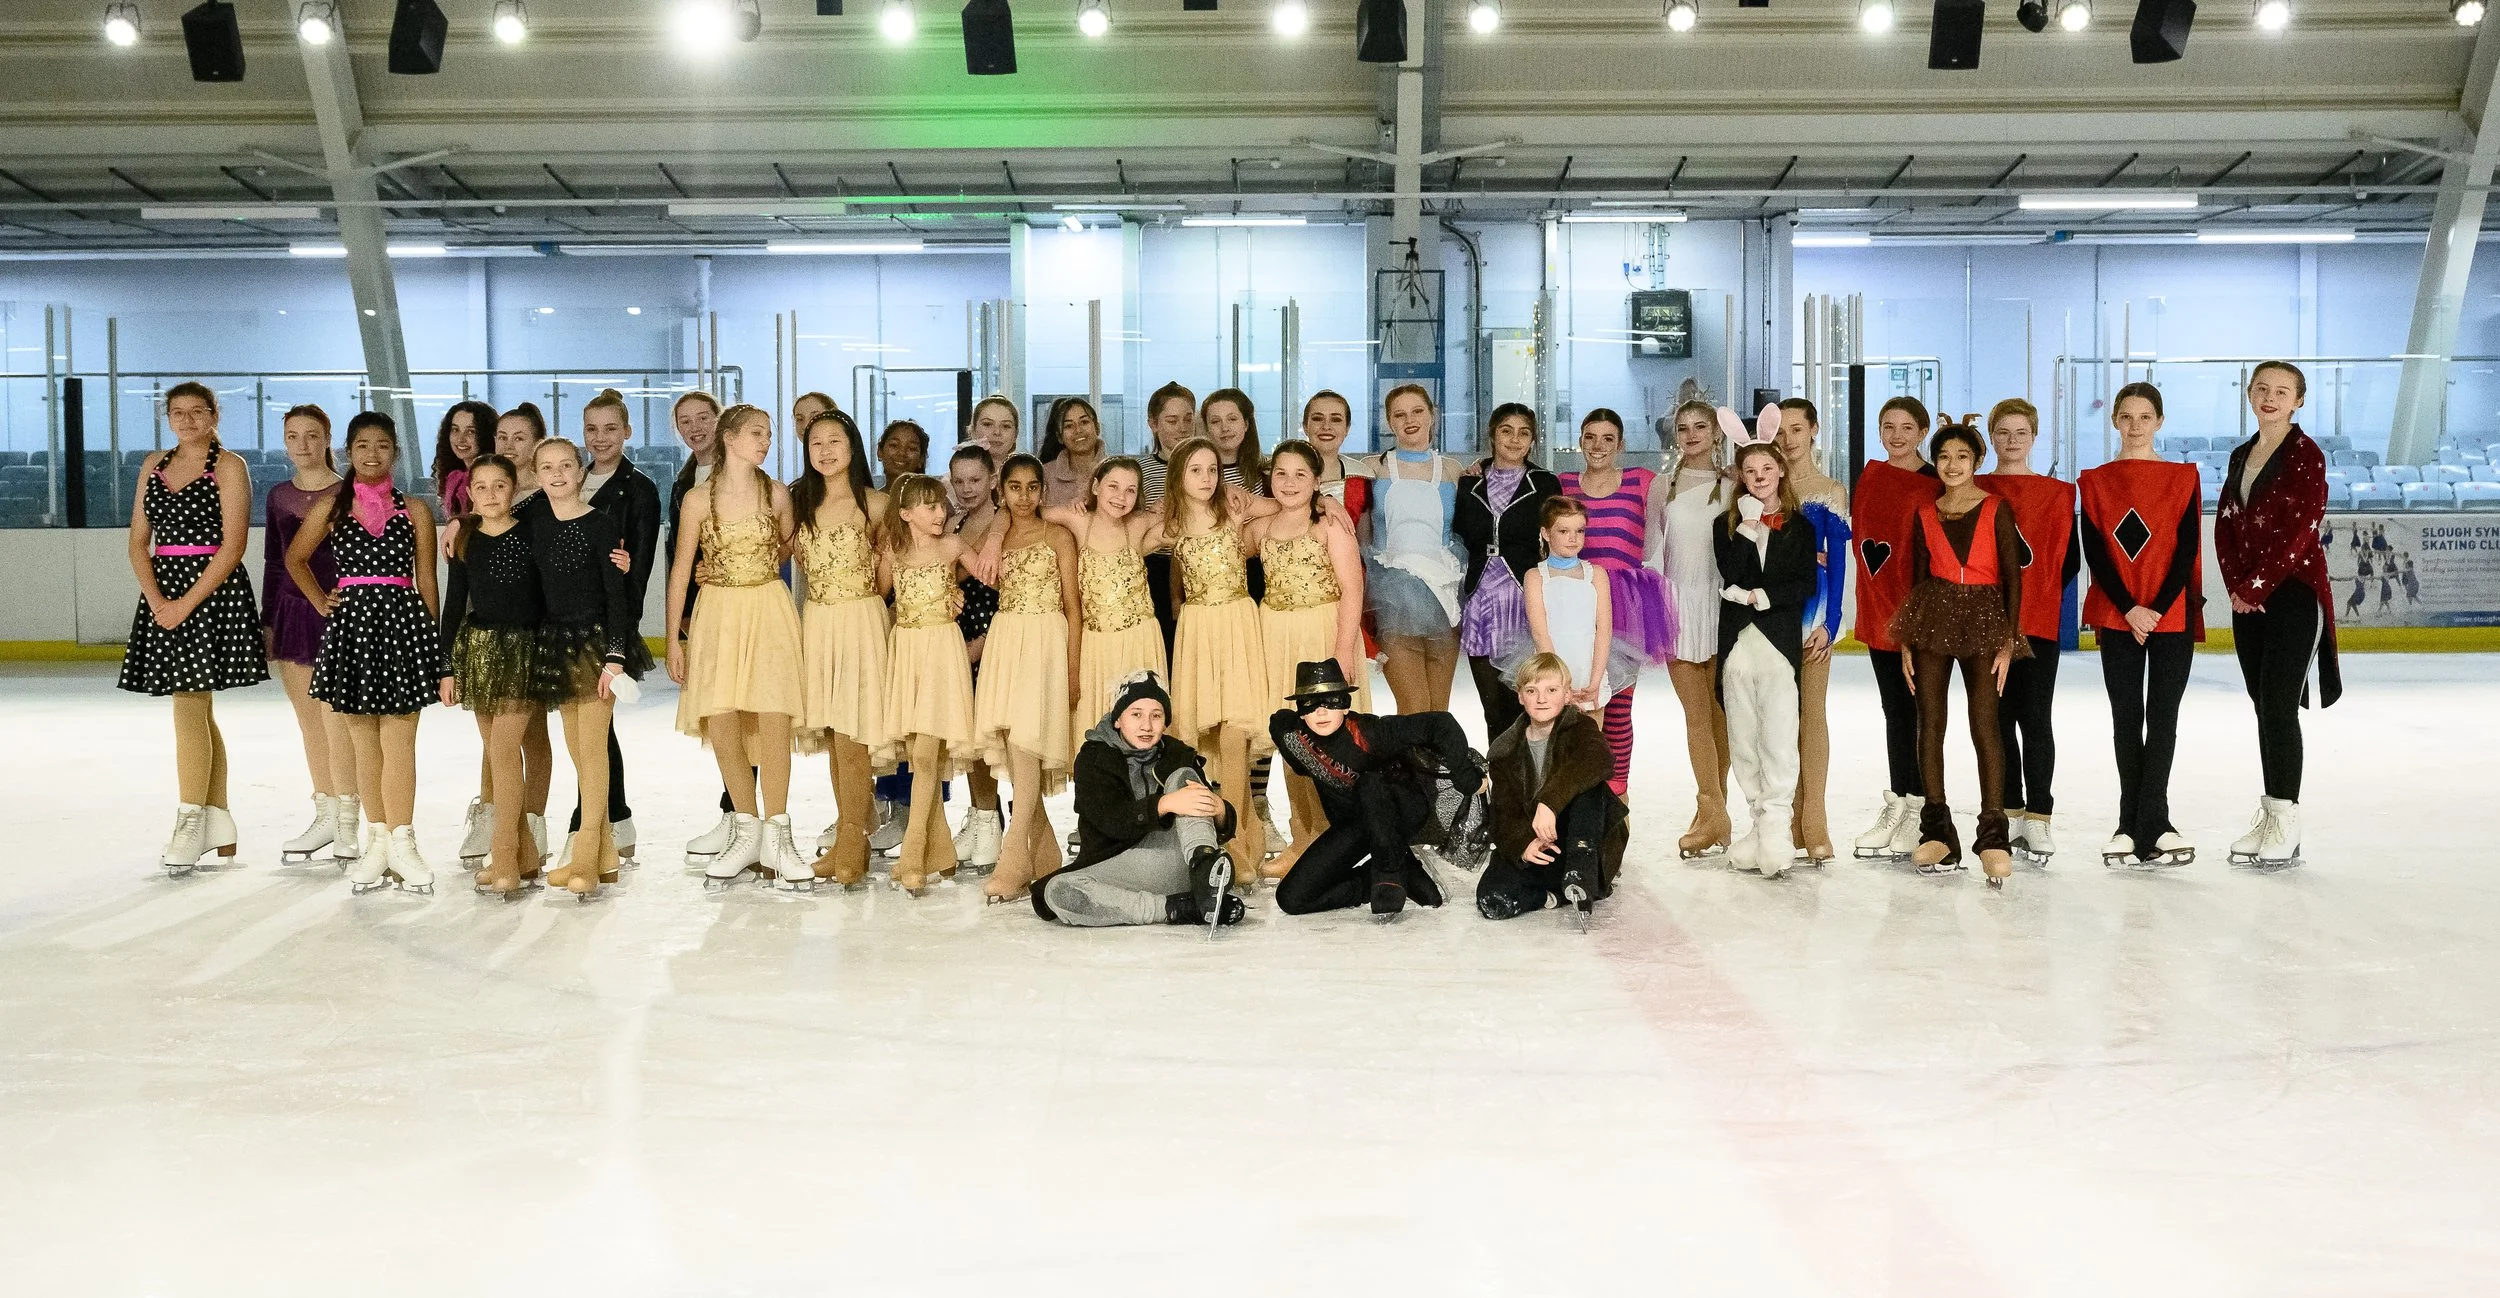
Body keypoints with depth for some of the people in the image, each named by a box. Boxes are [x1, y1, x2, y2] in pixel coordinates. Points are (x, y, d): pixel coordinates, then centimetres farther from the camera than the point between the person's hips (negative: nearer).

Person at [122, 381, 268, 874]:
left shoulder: (229, 465, -3)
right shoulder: (154, 465, 14)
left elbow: (233, 544, -11)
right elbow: (138, 541, 10)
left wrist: (187, 603, -16)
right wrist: (156, 599, -6)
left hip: (212, 591, -6)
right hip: (163, 592, 6)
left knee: (189, 707, -10)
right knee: (200, 712, 10)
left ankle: (190, 825, -4)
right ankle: (219, 825, 16)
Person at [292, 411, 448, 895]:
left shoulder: (414, 513, 4)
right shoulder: (332, 508, 7)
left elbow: (426, 583, 5)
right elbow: (295, 559, 21)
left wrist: (432, 644, 3)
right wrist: (321, 601, 10)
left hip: (401, 622, -2)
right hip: (351, 624, 2)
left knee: (398, 743, -4)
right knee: (364, 743, 6)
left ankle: (401, 842, 1)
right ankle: (378, 841, 13)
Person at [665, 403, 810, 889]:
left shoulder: (776, 494, 3)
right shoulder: (698, 499, -1)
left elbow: (790, 546, 21)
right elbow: (681, 570, 2)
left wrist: (748, 567, 10)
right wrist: (673, 638, 0)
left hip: (769, 612, 0)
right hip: (716, 616, 0)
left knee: (772, 721, -8)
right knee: (721, 724, -2)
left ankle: (776, 837, -1)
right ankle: (746, 832, 13)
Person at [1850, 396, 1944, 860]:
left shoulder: (1934, 486, -9)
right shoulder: (1871, 475, 9)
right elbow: (1856, 528, 17)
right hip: (1878, 610, 6)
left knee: (1917, 711, 0)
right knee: (1894, 711, 13)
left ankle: (1918, 810, 7)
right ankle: (1896, 804, 21)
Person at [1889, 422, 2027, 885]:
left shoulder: (1996, 510, 0)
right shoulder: (1925, 514, 9)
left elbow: (2013, 579, -1)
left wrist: (2007, 642, -7)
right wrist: (1906, 642, 7)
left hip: (1983, 621, -3)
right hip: (1933, 617, 3)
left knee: (1984, 726, -11)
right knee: (1929, 723, 1)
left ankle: (1993, 837, -9)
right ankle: (1937, 833, 7)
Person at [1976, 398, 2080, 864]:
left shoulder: (2058, 493, 5)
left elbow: (2070, 559, 7)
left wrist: (2039, 596, -2)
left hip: (2040, 622, -1)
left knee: (2035, 720, -3)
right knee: (1998, 720, 6)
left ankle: (2038, 818, 2)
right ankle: (2010, 815, 14)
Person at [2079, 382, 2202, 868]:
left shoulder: (2183, 477, 4)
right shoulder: (2094, 482, 6)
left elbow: (2187, 549, -3)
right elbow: (2094, 553, -1)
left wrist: (2157, 609, -12)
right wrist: (2130, 610, -11)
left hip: (2172, 614, -1)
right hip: (2117, 617, 1)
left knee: (2162, 716, -2)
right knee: (2126, 718, 2)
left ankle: (2141, 827, -1)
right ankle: (2151, 828, 11)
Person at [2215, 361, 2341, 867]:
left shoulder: (2306, 455, -7)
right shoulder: (2241, 456, 14)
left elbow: (2299, 532, -14)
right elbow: (2225, 525, 10)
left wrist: (2257, 583, -13)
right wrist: (2236, 585, -3)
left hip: (2294, 592, -7)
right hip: (2248, 597, 7)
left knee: (2279, 706, -8)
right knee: (2264, 706, 9)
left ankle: (2286, 823, -2)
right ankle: (2269, 818, 15)